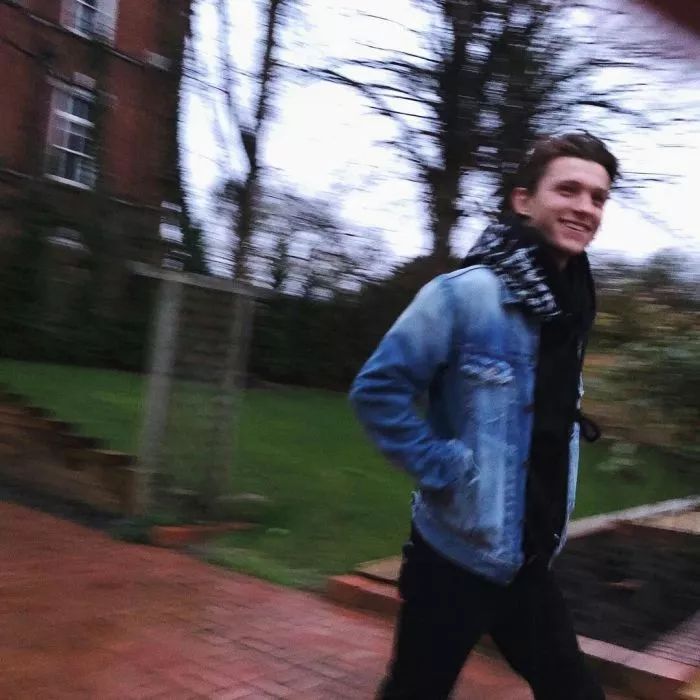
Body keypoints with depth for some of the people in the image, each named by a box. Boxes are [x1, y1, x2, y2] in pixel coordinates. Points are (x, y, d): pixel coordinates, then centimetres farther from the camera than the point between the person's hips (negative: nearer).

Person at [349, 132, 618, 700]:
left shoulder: (571, 307, 6)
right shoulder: (466, 294, -18)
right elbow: (377, 390, -17)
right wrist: (443, 469, -19)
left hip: (529, 559, 7)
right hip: (458, 553, -7)